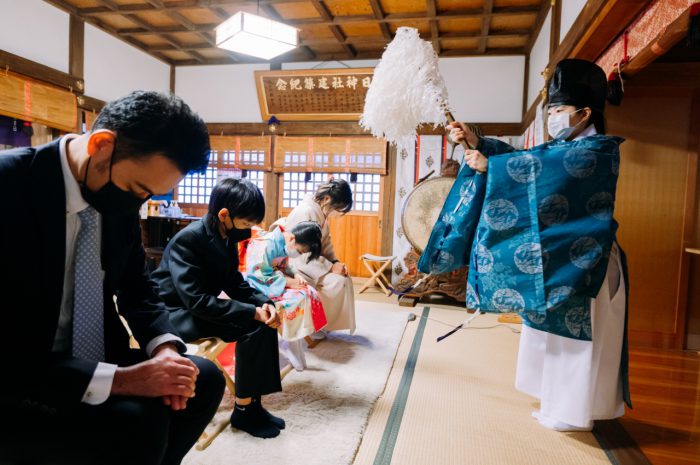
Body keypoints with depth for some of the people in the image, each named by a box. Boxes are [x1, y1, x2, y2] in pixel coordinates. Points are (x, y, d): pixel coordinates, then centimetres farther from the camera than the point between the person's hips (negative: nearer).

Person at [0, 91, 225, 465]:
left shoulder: (120, 200, -4)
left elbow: (137, 289, 7)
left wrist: (165, 347, -11)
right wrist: (118, 380, -29)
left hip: (87, 361, 7)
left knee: (204, 378, -3)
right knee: (138, 420, -28)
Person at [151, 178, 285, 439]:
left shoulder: (226, 238, -1)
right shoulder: (187, 240, -24)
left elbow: (234, 283, 4)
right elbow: (196, 301, -30)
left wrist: (264, 303, -15)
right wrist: (252, 312, -30)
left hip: (202, 307, 8)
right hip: (174, 313, -8)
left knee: (265, 319, -7)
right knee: (253, 326, -24)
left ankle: (254, 400, -1)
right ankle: (244, 409, -8)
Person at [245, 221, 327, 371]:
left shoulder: (283, 245, 3)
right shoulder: (266, 245, -24)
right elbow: (262, 276, -26)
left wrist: (296, 276, -8)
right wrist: (290, 282, -23)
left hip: (276, 284, 9)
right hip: (259, 288, -9)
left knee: (308, 293, -7)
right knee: (297, 299, -24)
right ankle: (289, 344, -5)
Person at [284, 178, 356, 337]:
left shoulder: (320, 212, 4)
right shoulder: (305, 212, -25)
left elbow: (325, 242, 10)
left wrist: (335, 262, -6)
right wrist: (331, 267, -22)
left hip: (310, 263, 9)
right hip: (296, 267, -9)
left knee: (344, 277, 3)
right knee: (338, 281, -17)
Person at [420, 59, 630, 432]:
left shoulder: (599, 150, -13)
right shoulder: (563, 147, 15)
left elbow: (538, 167, -26)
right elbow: (518, 156, 4)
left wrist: (488, 165, -21)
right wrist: (475, 141, -8)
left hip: (581, 263, -9)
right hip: (553, 257, 9)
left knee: (576, 337, 1)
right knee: (556, 333, 15)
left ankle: (576, 412, 16)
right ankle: (561, 404, 30)